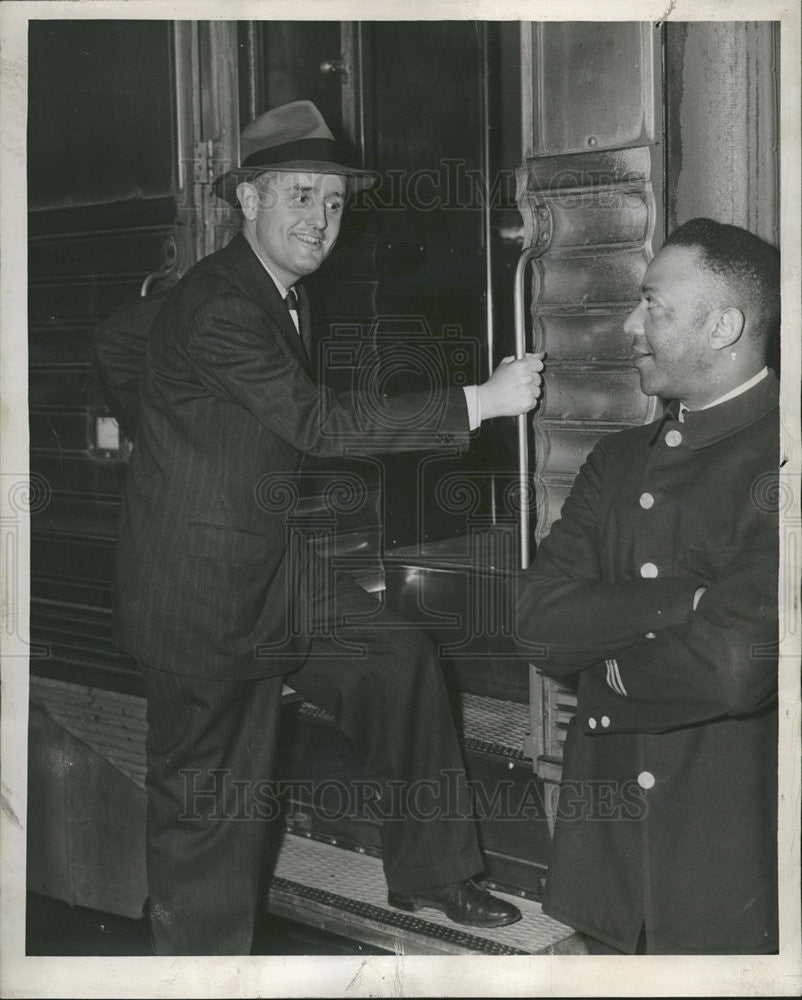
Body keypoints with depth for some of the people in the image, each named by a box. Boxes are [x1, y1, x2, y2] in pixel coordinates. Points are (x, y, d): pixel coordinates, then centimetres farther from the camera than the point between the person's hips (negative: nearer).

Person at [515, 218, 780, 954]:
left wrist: (609, 673, -7)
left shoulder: (775, 461, -14)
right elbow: (541, 621, -3)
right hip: (608, 838, 6)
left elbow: (733, 665, -25)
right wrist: (683, 602, -17)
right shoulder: (618, 460, 9)